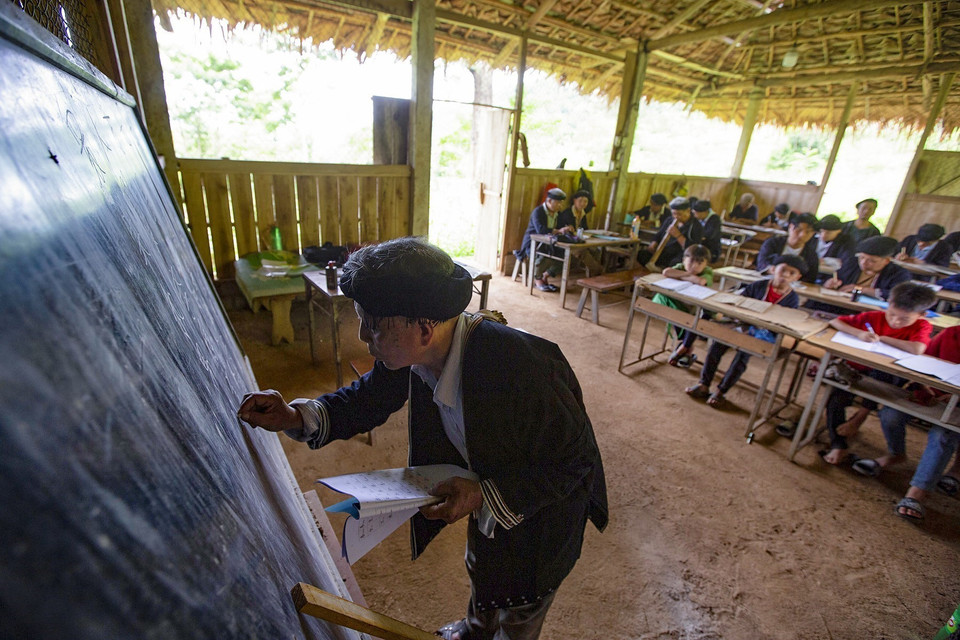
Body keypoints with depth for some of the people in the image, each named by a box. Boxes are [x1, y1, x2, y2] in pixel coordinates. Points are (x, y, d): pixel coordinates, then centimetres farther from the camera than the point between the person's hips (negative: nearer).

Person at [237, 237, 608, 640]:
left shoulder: (520, 368, -44)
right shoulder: (416, 350, -22)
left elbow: (573, 461, -30)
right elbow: (372, 396, -4)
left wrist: (485, 496, -35)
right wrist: (295, 418, -18)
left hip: (540, 513, -6)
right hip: (487, 490, 6)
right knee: (481, 572, 36)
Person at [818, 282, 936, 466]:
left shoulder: (921, 326, -7)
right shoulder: (873, 317, -3)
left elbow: (917, 349, -29)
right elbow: (835, 322, -5)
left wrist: (882, 338, -18)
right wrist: (858, 333, -22)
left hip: (885, 376, -1)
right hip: (856, 368, 1)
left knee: (883, 372, -37)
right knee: (836, 400, -22)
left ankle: (860, 416, -18)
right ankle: (838, 446, -13)